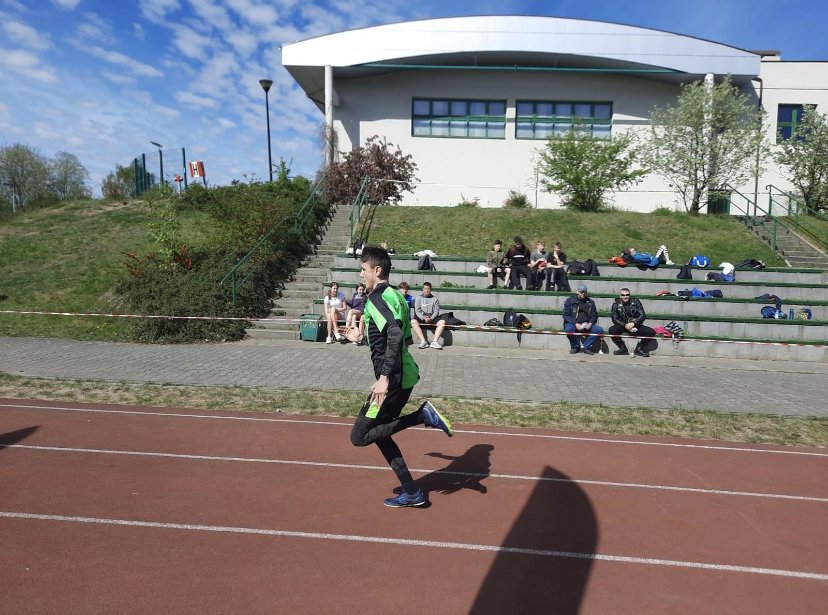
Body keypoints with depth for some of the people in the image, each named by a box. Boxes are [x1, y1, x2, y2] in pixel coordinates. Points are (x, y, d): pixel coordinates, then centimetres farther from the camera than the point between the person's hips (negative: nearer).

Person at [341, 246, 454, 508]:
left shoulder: (377, 297, -14)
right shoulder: (394, 294, 15)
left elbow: (395, 333, -29)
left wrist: (384, 377, -32)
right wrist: (362, 337, 32)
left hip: (394, 380, -10)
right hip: (405, 374, 10)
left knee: (359, 437, -2)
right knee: (378, 432, 17)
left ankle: (423, 415, -8)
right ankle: (411, 492, 19)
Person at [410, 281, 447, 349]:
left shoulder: (434, 299, 13)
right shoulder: (418, 298, 11)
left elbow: (436, 311, 5)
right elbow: (417, 311, 2)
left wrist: (431, 318, -15)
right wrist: (423, 318, -17)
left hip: (432, 318, 1)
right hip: (421, 317, -1)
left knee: (442, 322, -28)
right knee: (413, 321, -31)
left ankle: (435, 342, -33)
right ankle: (423, 341, -34)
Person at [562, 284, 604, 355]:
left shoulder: (590, 302, 12)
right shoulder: (570, 300, 1)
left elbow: (594, 315, 12)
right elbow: (566, 315, -7)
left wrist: (590, 323, -11)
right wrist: (575, 324, -22)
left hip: (586, 325, 3)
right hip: (572, 323, -3)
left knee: (599, 330, -20)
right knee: (569, 329, -37)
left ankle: (585, 347, -9)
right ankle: (575, 347, -9)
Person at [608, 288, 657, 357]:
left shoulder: (636, 302, -2)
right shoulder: (616, 304, -2)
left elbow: (643, 315, -10)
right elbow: (615, 319, -7)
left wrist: (633, 323, -26)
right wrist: (625, 325, -24)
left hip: (636, 326, 0)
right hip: (623, 326, 0)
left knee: (651, 332, -21)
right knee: (612, 330, -30)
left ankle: (639, 349, 0)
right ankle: (623, 349, -8)